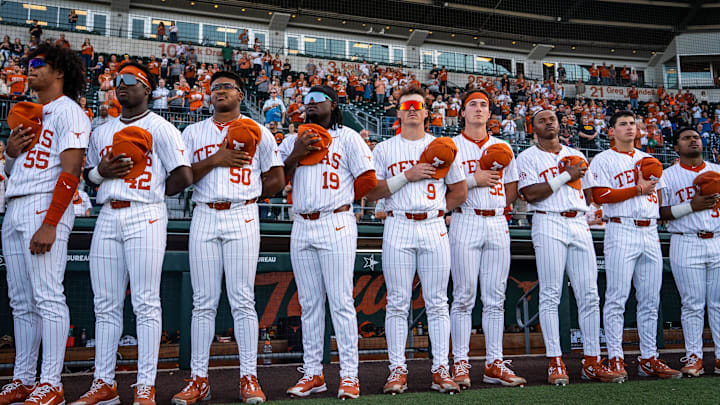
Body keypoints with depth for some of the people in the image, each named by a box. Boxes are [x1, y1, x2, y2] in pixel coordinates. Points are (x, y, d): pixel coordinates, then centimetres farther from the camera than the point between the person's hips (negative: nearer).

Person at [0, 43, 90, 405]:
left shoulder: (68, 111, -3)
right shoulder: (29, 114, 24)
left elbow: (70, 172, -14)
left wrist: (50, 224, -22)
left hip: (45, 206, -9)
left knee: (47, 297, -11)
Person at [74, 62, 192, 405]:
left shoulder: (160, 128, 3)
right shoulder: (102, 131, 21)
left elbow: (183, 175, -3)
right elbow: (88, 174, 24)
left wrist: (152, 194, 1)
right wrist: (102, 172, 3)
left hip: (145, 216, -6)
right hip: (108, 217, 6)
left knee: (146, 302, -7)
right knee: (106, 304, 6)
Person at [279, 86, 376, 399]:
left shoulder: (347, 137, 5)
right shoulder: (293, 141, 18)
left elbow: (367, 179, 0)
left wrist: (340, 198, 5)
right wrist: (295, 155, -5)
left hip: (336, 225, -5)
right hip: (301, 227, 5)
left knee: (341, 302, -6)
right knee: (309, 303, 7)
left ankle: (349, 375, 0)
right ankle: (312, 374, 15)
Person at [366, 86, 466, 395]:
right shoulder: (384, 149, 9)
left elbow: (459, 192, 15)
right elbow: (371, 193, 0)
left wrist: (435, 210, 6)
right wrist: (407, 176, -7)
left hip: (434, 228, 1)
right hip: (398, 229, -1)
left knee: (437, 302, 3)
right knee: (398, 302, 0)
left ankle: (440, 369, 9)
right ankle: (398, 369, 8)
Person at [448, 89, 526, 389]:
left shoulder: (502, 147, 18)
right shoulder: (452, 146, 6)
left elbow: (512, 190, 19)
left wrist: (497, 207, 4)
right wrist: (474, 179, -11)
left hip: (497, 224, 4)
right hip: (465, 222, -4)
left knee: (495, 299, 4)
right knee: (464, 297, -4)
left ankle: (494, 364, 9)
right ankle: (461, 364, 2)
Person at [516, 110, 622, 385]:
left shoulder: (576, 156, 22)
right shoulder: (528, 157, 6)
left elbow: (588, 196, 23)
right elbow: (530, 194, -9)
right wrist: (565, 177, -9)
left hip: (579, 224, 5)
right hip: (548, 224, -5)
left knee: (589, 295, 1)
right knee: (550, 295, -6)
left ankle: (592, 362, 7)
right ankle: (555, 362, 0)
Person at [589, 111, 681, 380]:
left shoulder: (649, 160, 22)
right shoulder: (603, 160, 3)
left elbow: (658, 194, 22)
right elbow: (601, 196, -9)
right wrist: (638, 189, -10)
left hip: (650, 233, 6)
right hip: (621, 231, -6)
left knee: (650, 301, 6)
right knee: (617, 298, -7)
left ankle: (648, 358, 12)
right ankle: (615, 358, -3)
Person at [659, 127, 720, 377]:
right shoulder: (668, 175, 6)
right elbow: (660, 212, -2)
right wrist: (691, 206, -12)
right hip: (686, 244, -3)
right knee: (693, 304, -2)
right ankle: (694, 357, 6)